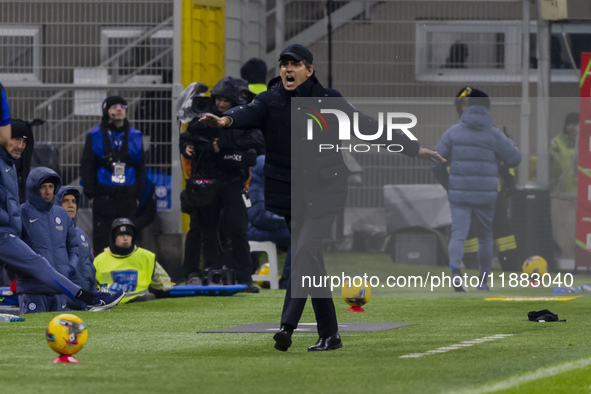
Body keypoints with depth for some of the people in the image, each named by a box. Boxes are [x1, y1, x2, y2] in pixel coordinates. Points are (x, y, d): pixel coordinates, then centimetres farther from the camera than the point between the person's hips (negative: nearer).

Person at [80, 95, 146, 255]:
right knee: (101, 238, -3)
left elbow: (140, 168, 15)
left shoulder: (135, 136, 10)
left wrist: (138, 195, 9)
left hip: (127, 198, 3)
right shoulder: (96, 136, 2)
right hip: (103, 198, -3)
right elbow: (87, 167, 2)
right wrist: (90, 194, -5)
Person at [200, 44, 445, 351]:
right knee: (311, 263, 7)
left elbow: (368, 127, 9)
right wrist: (227, 120, -44)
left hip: (324, 192, -3)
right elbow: (250, 112, -19)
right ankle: (329, 335, 16)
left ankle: (288, 326, -29)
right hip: (289, 195, 3)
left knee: (305, 251, -21)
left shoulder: (329, 101, 2)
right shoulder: (270, 101, 2)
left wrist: (414, 148, 11)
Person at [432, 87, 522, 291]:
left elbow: (436, 161, 0)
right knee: (485, 237, 16)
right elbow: (514, 159, 1)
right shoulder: (494, 134, -3)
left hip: (458, 193, 0)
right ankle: (483, 280, 23)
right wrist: (509, 142, 21)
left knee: (458, 234, -5)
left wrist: (447, 184, 14)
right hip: (485, 195, 0)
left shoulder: (453, 132, 0)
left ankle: (455, 271, -31)